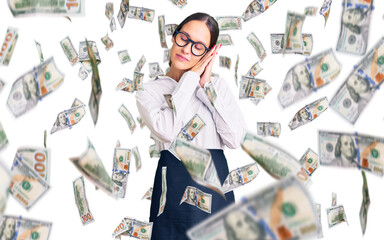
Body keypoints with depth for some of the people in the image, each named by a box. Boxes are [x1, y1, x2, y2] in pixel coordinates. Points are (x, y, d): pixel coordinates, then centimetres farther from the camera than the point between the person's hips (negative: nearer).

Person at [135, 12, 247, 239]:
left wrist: (208, 85, -4)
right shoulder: (150, 90, 4)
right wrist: (191, 77, -8)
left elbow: (235, 138, -4)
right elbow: (167, 131, -18)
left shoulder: (218, 85, 11)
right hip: (175, 182, -2)